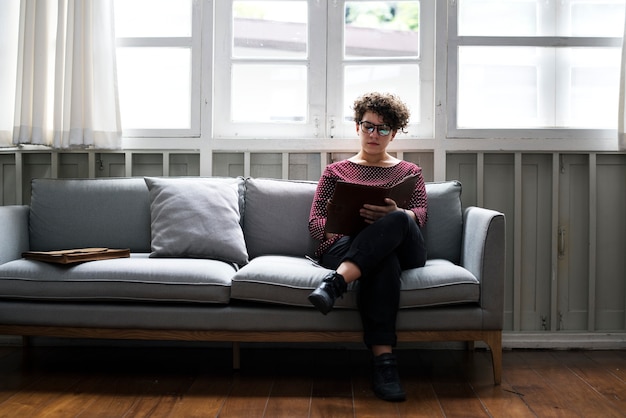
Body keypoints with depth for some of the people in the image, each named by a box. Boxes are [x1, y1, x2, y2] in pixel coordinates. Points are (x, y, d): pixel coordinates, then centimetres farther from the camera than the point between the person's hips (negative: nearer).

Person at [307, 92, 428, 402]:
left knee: (397, 221, -37)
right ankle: (383, 361, -49)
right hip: (343, 247, -1)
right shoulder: (335, 171, 27)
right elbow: (314, 222, 14)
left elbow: (420, 214, 5)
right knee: (383, 261, -40)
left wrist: (395, 215, -21)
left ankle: (335, 283, -52)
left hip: (403, 249, 1)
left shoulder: (410, 172, 28)